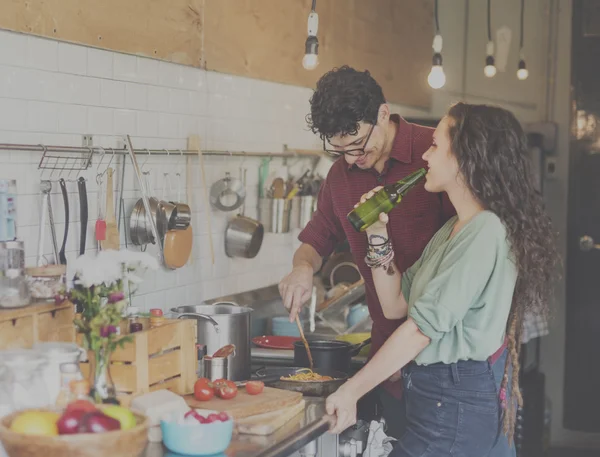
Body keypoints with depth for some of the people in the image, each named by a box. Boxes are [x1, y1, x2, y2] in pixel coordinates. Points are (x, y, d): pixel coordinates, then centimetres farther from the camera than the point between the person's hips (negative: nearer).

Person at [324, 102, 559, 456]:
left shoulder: (485, 232, -16)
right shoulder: (453, 230, 16)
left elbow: (422, 327, -19)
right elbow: (396, 305, 14)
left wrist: (351, 391, -17)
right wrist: (378, 236, 5)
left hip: (455, 405, -9)